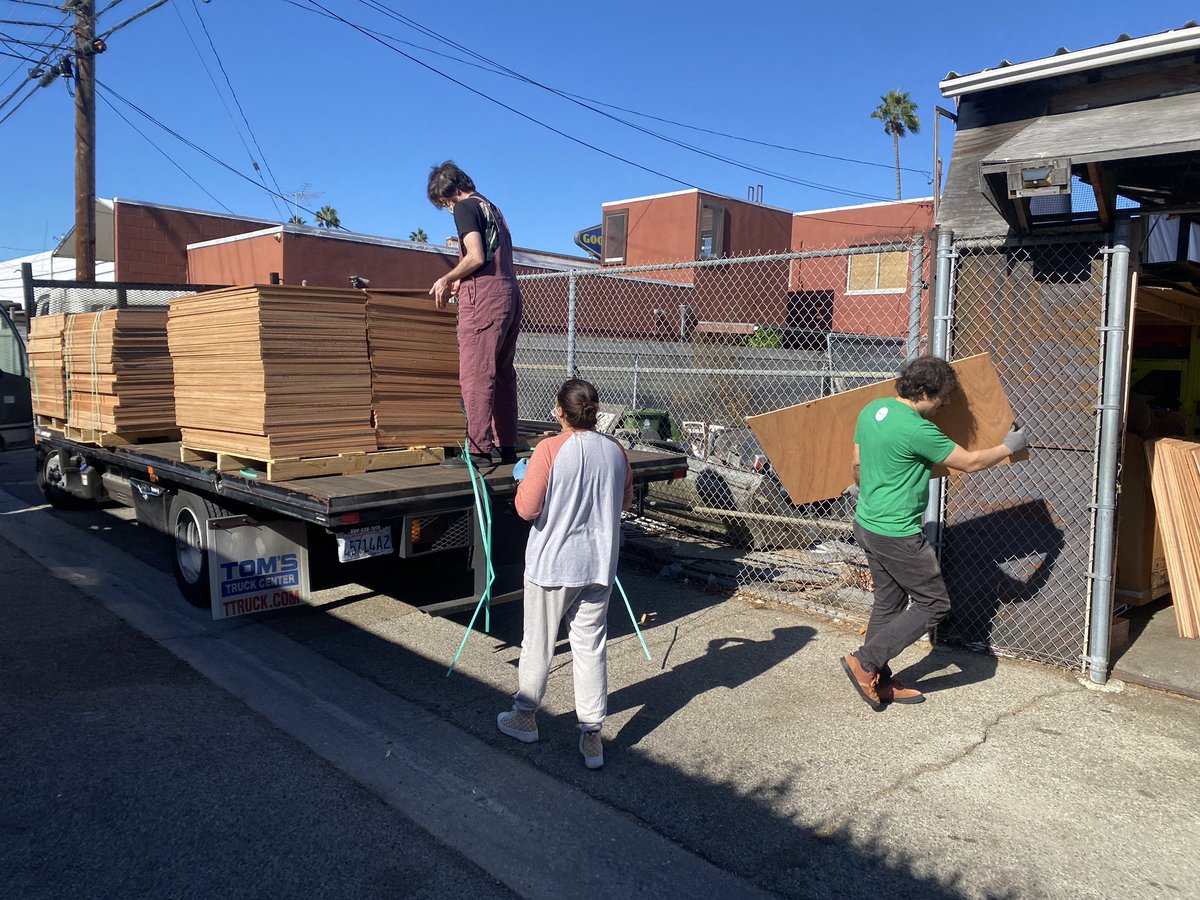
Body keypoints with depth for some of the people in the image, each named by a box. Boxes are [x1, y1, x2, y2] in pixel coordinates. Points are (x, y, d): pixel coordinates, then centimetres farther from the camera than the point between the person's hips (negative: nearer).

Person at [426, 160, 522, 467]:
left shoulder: (465, 207, -2)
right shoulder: (493, 208, 25)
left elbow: (476, 257, -14)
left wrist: (446, 279, -1)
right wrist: (462, 281, 24)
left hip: (484, 296, -9)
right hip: (510, 294, 9)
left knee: (475, 375, -9)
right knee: (502, 374, 10)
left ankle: (479, 449, -11)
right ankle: (507, 447, 13)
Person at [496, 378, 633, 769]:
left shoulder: (550, 450, -17)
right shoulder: (615, 450, -1)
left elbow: (527, 509, -14)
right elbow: (625, 501, 13)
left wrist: (522, 477, 3)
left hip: (552, 564, -4)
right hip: (598, 565, 4)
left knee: (538, 644, 14)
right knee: (592, 646, 10)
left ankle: (525, 717, 32)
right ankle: (592, 735, 14)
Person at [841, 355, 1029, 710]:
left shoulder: (871, 410, 3)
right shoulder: (917, 430, -23)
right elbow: (970, 462, -12)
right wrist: (1009, 446, 6)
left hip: (866, 524, 9)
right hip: (896, 534, -9)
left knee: (889, 601, 18)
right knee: (934, 603, 5)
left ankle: (878, 681, 25)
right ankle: (865, 661, 3)